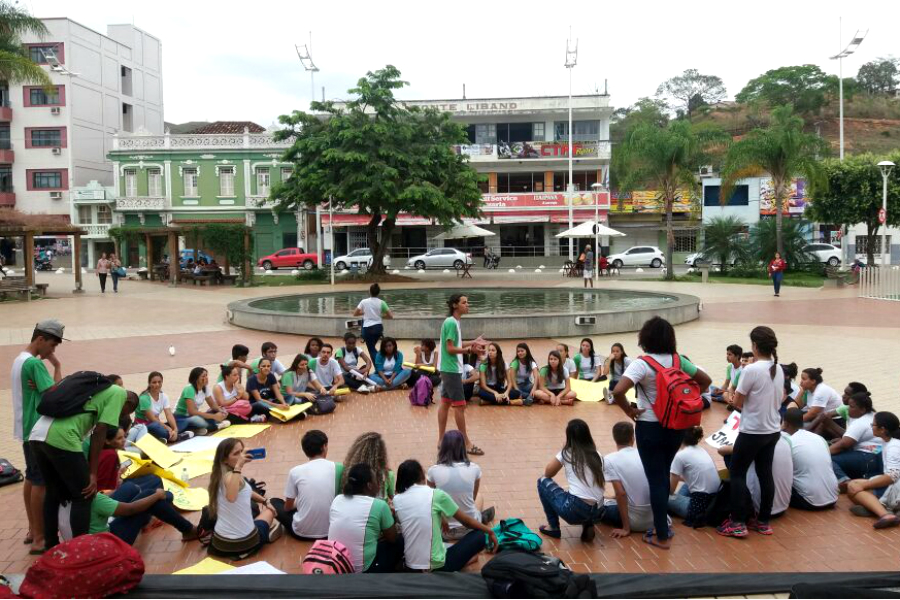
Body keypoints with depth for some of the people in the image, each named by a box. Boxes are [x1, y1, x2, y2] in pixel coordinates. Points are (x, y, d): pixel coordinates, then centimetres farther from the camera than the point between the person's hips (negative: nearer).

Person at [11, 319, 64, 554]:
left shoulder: (18, 360, 12)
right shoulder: (34, 363, -20)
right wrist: (57, 366, -14)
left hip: (26, 429, 10)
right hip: (38, 430, -10)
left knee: (31, 478, 16)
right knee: (41, 482, -5)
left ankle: (32, 530, 25)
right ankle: (39, 539, -1)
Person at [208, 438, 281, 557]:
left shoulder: (220, 475, 5)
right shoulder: (230, 476, -25)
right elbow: (231, 497, -48)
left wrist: (264, 501, 26)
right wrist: (238, 467, -47)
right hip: (245, 542, -7)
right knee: (269, 510, 26)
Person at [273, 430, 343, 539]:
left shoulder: (295, 471, -7)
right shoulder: (338, 468, -5)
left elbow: (288, 507, 5)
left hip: (302, 532, -2)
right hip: (331, 530, 2)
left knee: (274, 502, 20)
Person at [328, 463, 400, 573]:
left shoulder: (337, 499, 4)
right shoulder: (379, 505, -11)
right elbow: (392, 538, 3)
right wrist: (390, 516, 20)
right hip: (362, 570, -6)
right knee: (399, 542, 16)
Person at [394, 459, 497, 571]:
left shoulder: (397, 500, 1)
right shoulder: (436, 494, -10)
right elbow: (466, 521, 2)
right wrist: (489, 531, 18)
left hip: (410, 566, 5)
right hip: (437, 566, -5)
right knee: (479, 535, 10)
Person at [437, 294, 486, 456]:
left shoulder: (454, 322, 12)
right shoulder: (451, 323, -18)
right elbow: (450, 349, -20)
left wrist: (472, 342, 10)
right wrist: (469, 349, -25)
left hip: (449, 369, 10)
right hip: (452, 369, -10)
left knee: (445, 403, 12)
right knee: (460, 405, -4)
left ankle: (441, 440, 18)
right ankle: (466, 443, 3)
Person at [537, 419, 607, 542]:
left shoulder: (566, 453, 5)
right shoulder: (597, 455, 15)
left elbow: (547, 473, 16)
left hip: (575, 510, -5)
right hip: (597, 512, 5)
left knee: (543, 481, 17)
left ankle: (553, 527, 17)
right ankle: (588, 525, 12)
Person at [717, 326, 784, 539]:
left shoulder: (751, 370, -21)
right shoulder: (779, 370, 3)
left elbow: (737, 402, -13)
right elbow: (780, 399, 15)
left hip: (752, 432, -7)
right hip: (773, 431, 7)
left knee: (737, 473, 4)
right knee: (765, 474, 14)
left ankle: (737, 523, 5)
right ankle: (764, 522, 22)